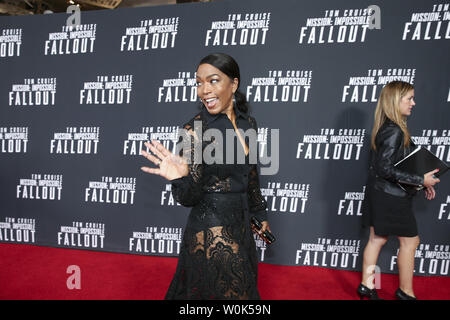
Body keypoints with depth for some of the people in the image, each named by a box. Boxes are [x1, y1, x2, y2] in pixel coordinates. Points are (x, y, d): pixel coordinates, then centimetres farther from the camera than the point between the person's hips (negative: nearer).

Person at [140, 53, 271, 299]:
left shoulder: (247, 123, -1)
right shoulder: (195, 129, -18)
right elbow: (190, 198, -17)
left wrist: (260, 214, 18)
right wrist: (181, 178, -39)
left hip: (240, 224, 6)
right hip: (211, 231, -6)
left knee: (243, 287, 25)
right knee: (221, 291, 12)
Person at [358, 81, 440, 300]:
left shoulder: (386, 127, 10)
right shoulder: (394, 131, -21)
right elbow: (386, 169, -25)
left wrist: (422, 183, 14)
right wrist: (420, 180, -19)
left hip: (380, 193, 9)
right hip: (391, 196, -9)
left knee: (377, 238, 15)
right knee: (410, 241, 8)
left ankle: (366, 285, 25)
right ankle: (406, 292, 24)